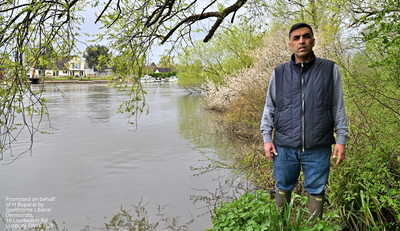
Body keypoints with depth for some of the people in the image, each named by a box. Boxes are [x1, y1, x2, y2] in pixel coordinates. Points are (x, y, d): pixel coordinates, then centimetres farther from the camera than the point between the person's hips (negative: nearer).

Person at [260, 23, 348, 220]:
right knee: (283, 188, 12)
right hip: (284, 147, 1)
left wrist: (341, 139, 2)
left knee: (316, 191, 9)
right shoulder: (279, 73, 6)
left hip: (318, 148, -1)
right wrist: (267, 138, 3)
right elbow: (269, 108, 9)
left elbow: (338, 108, 6)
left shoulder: (330, 70, 4)